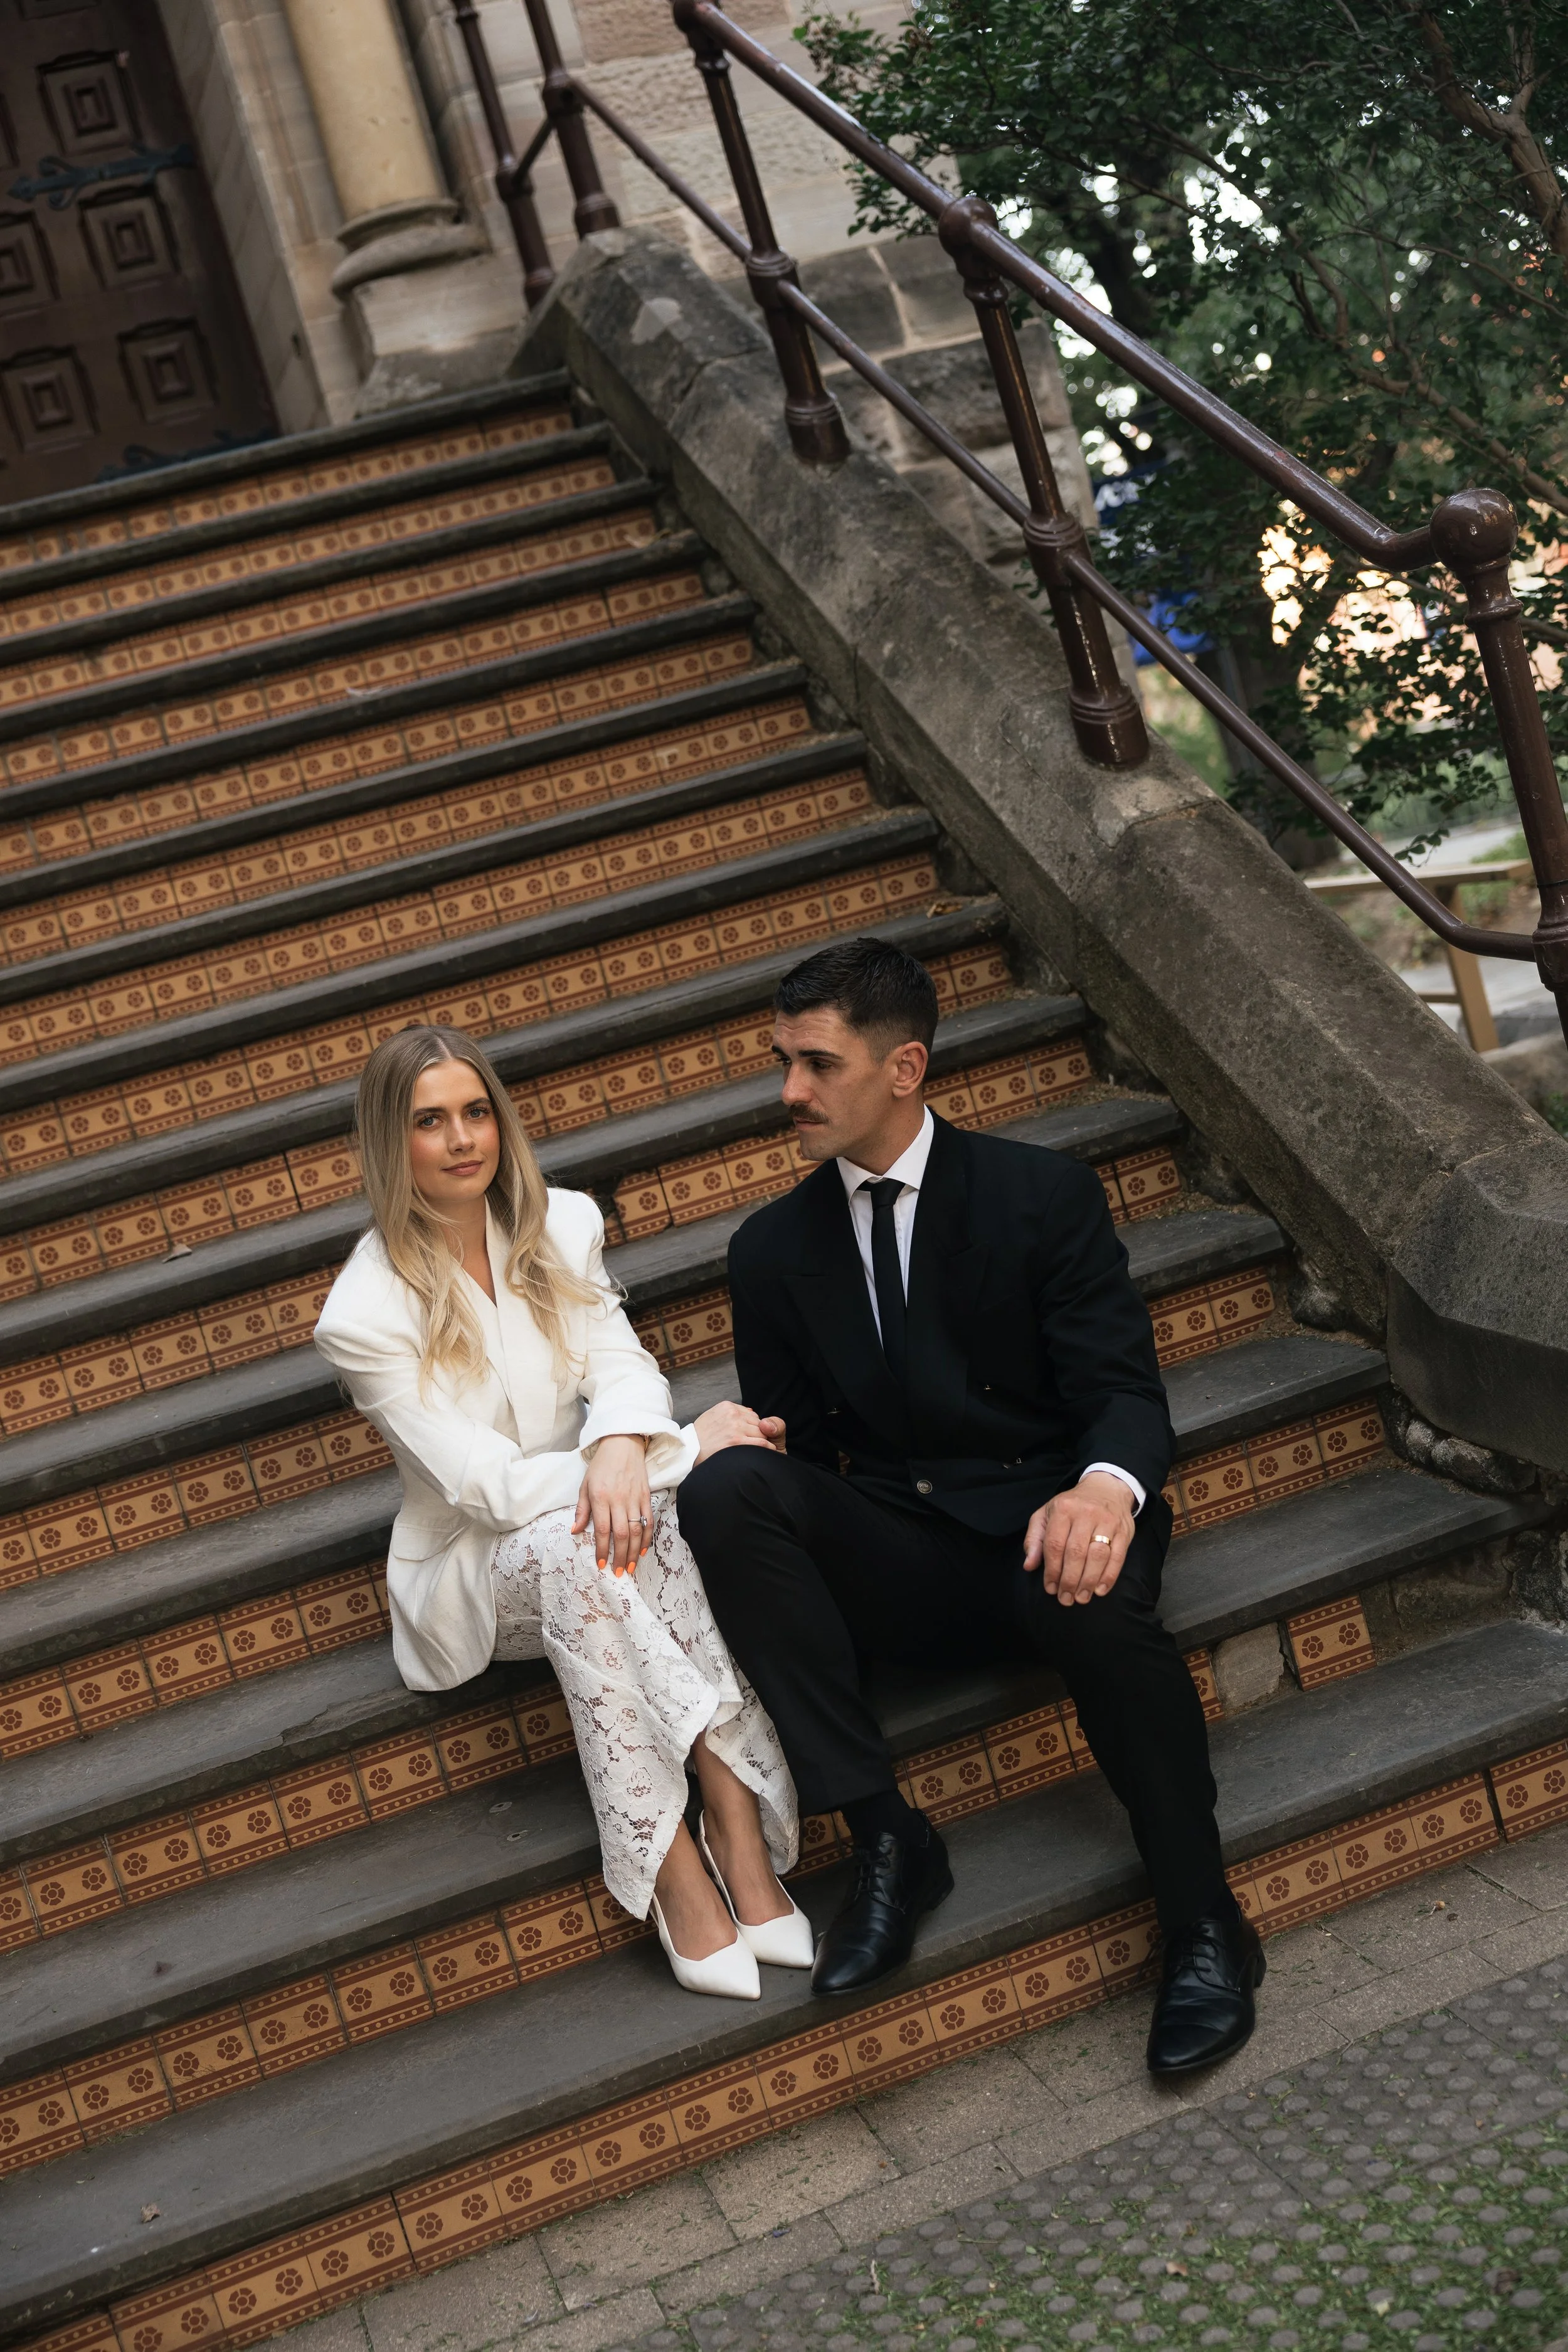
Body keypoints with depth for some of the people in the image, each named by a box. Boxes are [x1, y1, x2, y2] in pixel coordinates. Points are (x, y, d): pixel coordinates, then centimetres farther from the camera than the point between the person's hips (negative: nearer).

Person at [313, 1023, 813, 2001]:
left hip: (586, 1519, 3)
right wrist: (687, 1446, -26)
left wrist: (624, 1447, -33)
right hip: (475, 1571, -3)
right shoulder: (364, 1316, -14)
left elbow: (620, 1360, -7)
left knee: (647, 1516, -34)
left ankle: (736, 1830, -40)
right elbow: (486, 1485, -20)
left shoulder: (561, 1225, 2)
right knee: (570, 1540, -38)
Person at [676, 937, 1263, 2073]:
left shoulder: (1044, 1193, -1)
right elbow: (796, 1446, 10)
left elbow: (1124, 1391, -8)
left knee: (1102, 1596, -39)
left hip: (1045, 1535, -3)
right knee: (726, 1484, -26)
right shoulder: (774, 1249, 8)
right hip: (896, 1564, 3)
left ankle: (1205, 1925, -14)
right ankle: (886, 1837, -22)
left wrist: (1106, 1490, -32)